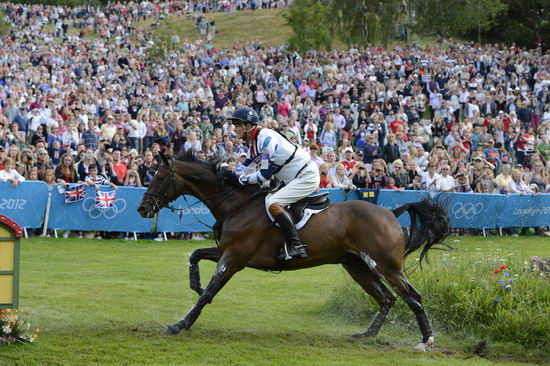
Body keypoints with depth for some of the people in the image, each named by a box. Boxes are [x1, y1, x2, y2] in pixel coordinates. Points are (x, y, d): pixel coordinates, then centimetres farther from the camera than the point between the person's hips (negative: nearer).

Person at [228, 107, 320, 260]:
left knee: (272, 203, -22)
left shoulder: (266, 139, -21)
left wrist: (242, 179, -11)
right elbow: (246, 166, 19)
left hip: (307, 177, -11)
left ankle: (296, 246, -28)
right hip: (293, 178, 11)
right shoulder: (254, 141, 10)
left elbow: (265, 174, -22)